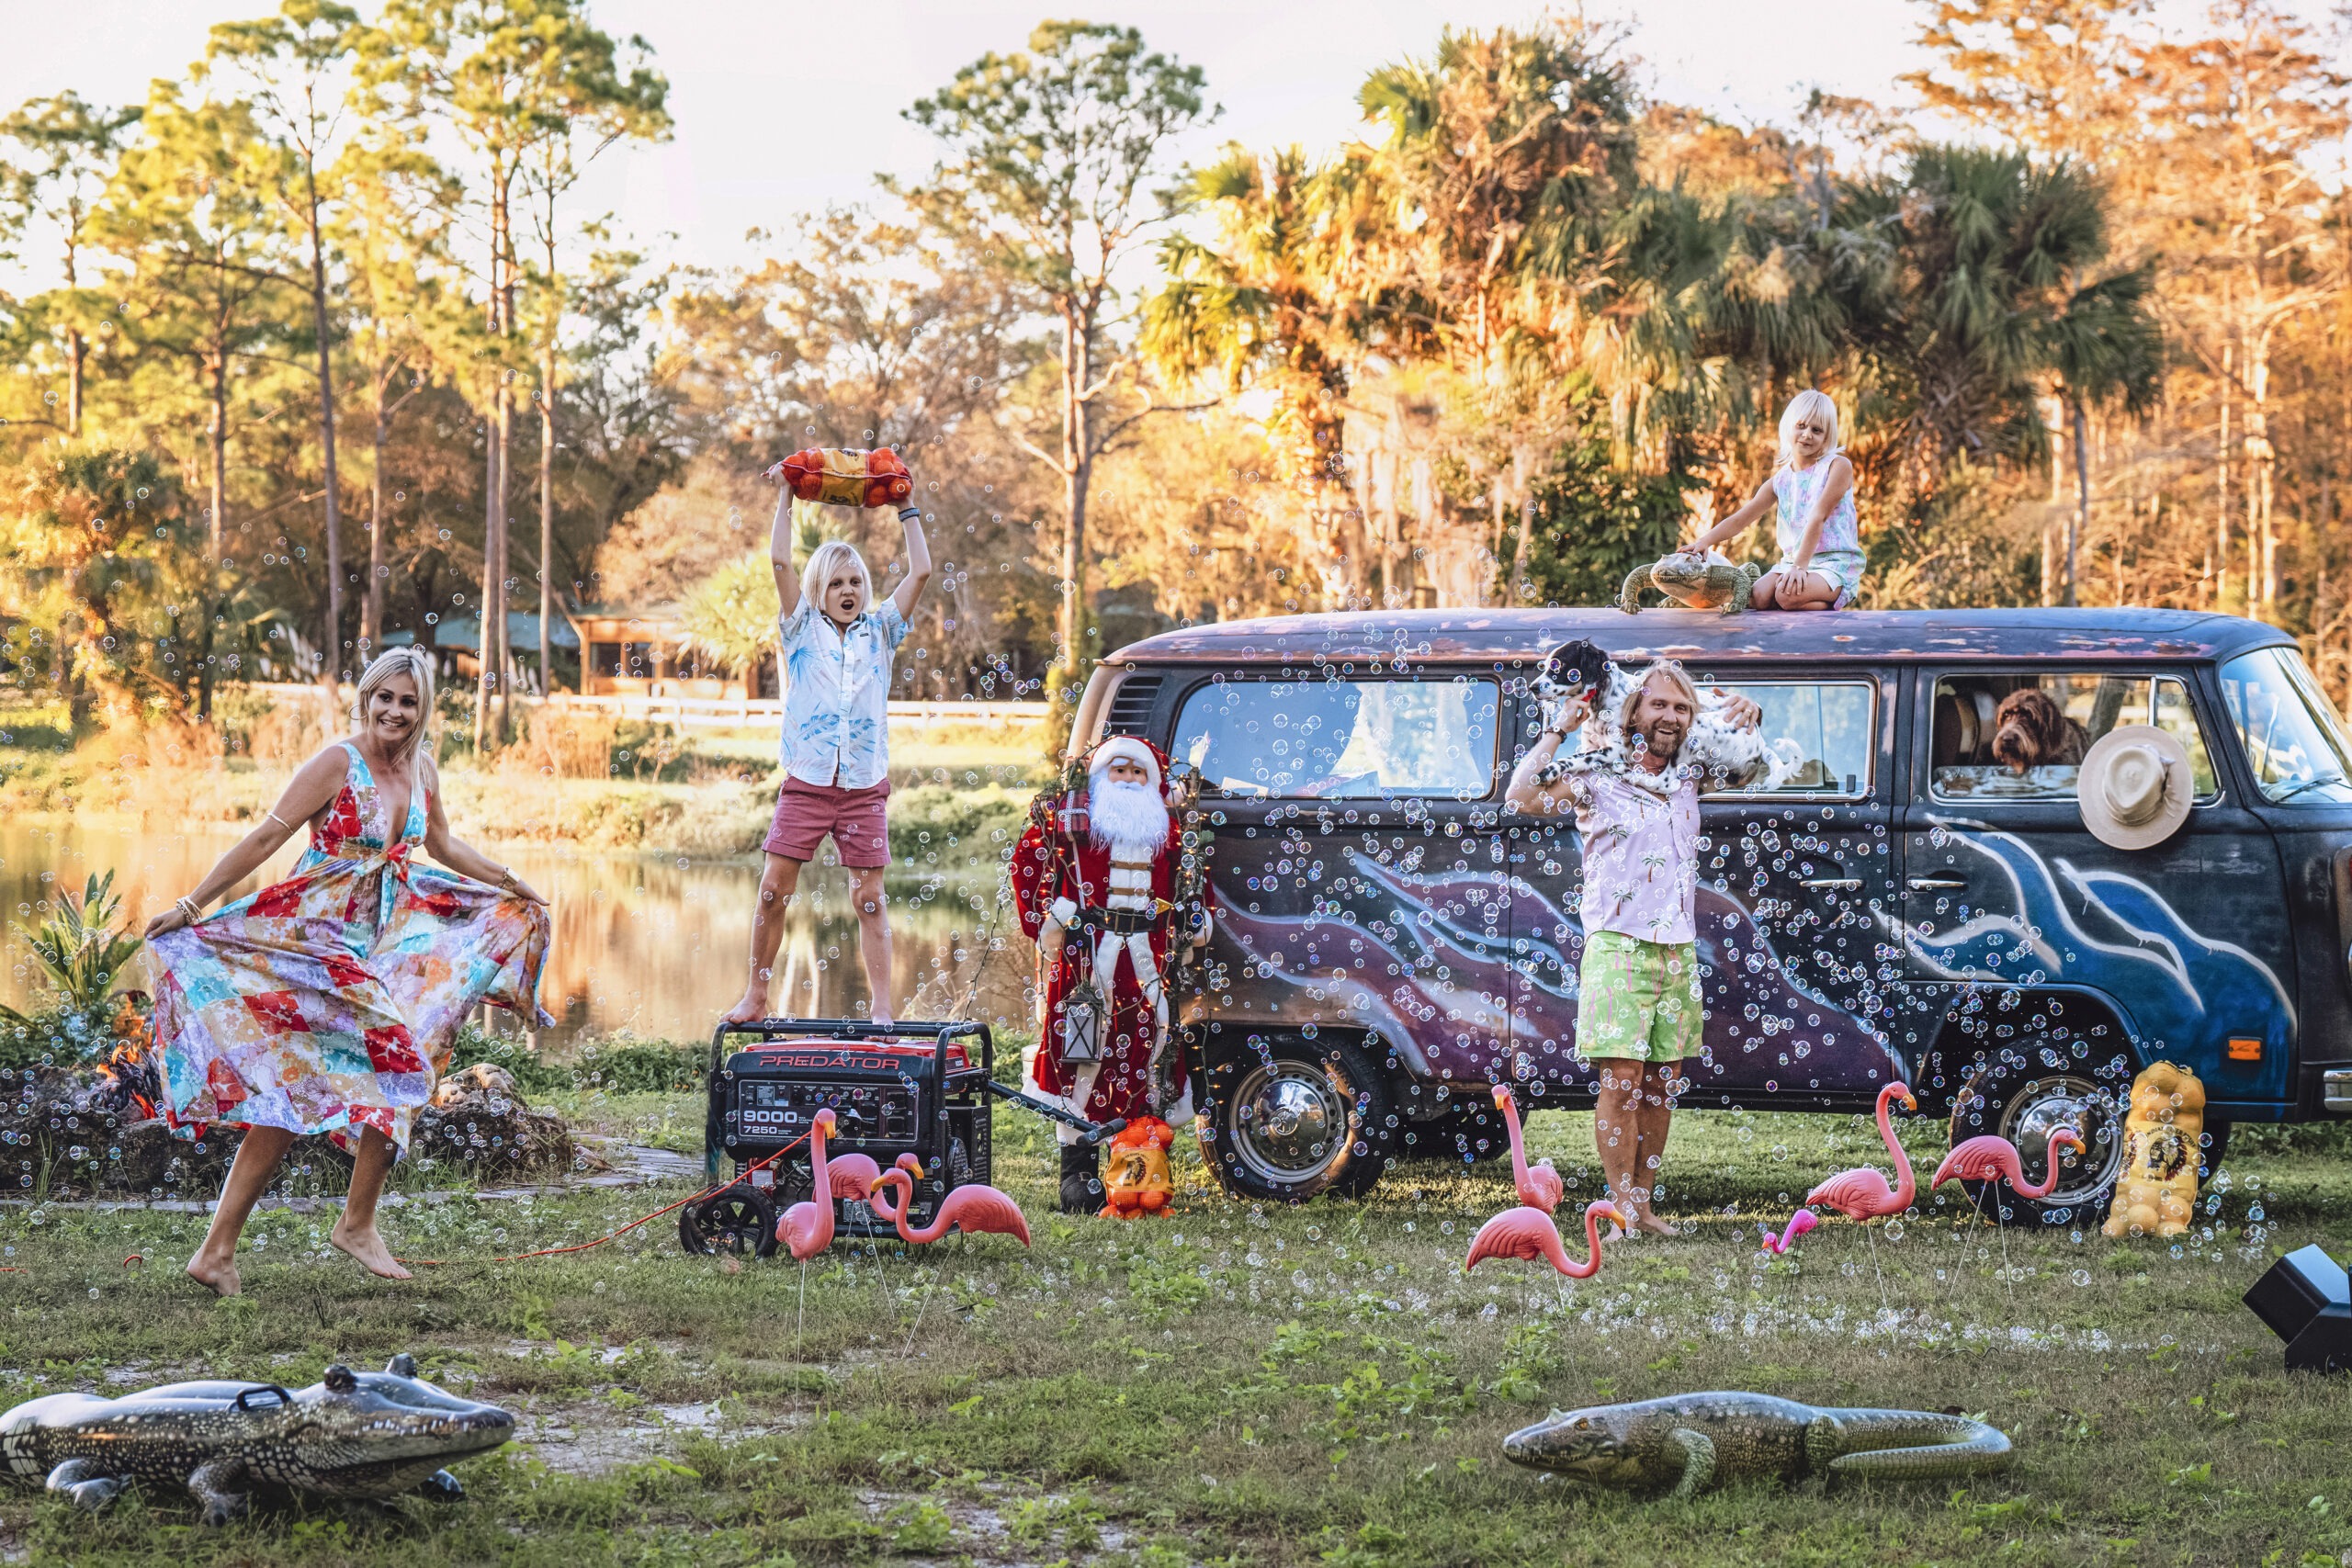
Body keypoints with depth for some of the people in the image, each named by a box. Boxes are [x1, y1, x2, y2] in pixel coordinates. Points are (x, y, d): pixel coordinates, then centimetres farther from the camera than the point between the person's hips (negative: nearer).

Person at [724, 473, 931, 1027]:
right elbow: (779, 561, -1)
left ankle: (882, 1010, -1)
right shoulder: (804, 629, 8)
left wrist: (907, 507, 10)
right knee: (773, 889, -3)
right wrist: (787, 494, 2)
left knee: (870, 899, -1)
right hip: (806, 781, 0)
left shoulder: (880, 631, 11)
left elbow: (920, 571, 6)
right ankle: (756, 996, 9)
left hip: (865, 787, 0)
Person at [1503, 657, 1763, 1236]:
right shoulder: (1597, 775, -5)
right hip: (1618, 946, -6)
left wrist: (1745, 711, 7)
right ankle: (1622, 1209, -8)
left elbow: (1739, 739, 30)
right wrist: (1557, 730, -15)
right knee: (1621, 1079, -12)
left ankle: (1644, 1203, 14)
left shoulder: (1689, 772, 11)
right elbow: (1522, 797, -19)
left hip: (1678, 949, 6)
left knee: (1661, 1083, 7)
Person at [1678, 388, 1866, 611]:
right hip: (1792, 561, 6)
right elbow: (1740, 519, 6)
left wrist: (1800, 567, -25)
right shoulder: (1779, 482, 12)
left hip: (1835, 564, -6)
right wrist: (1705, 541, -13)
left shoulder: (1838, 466, -5)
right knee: (1758, 597, -23)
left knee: (1787, 595, -33)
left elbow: (1818, 517, -16)